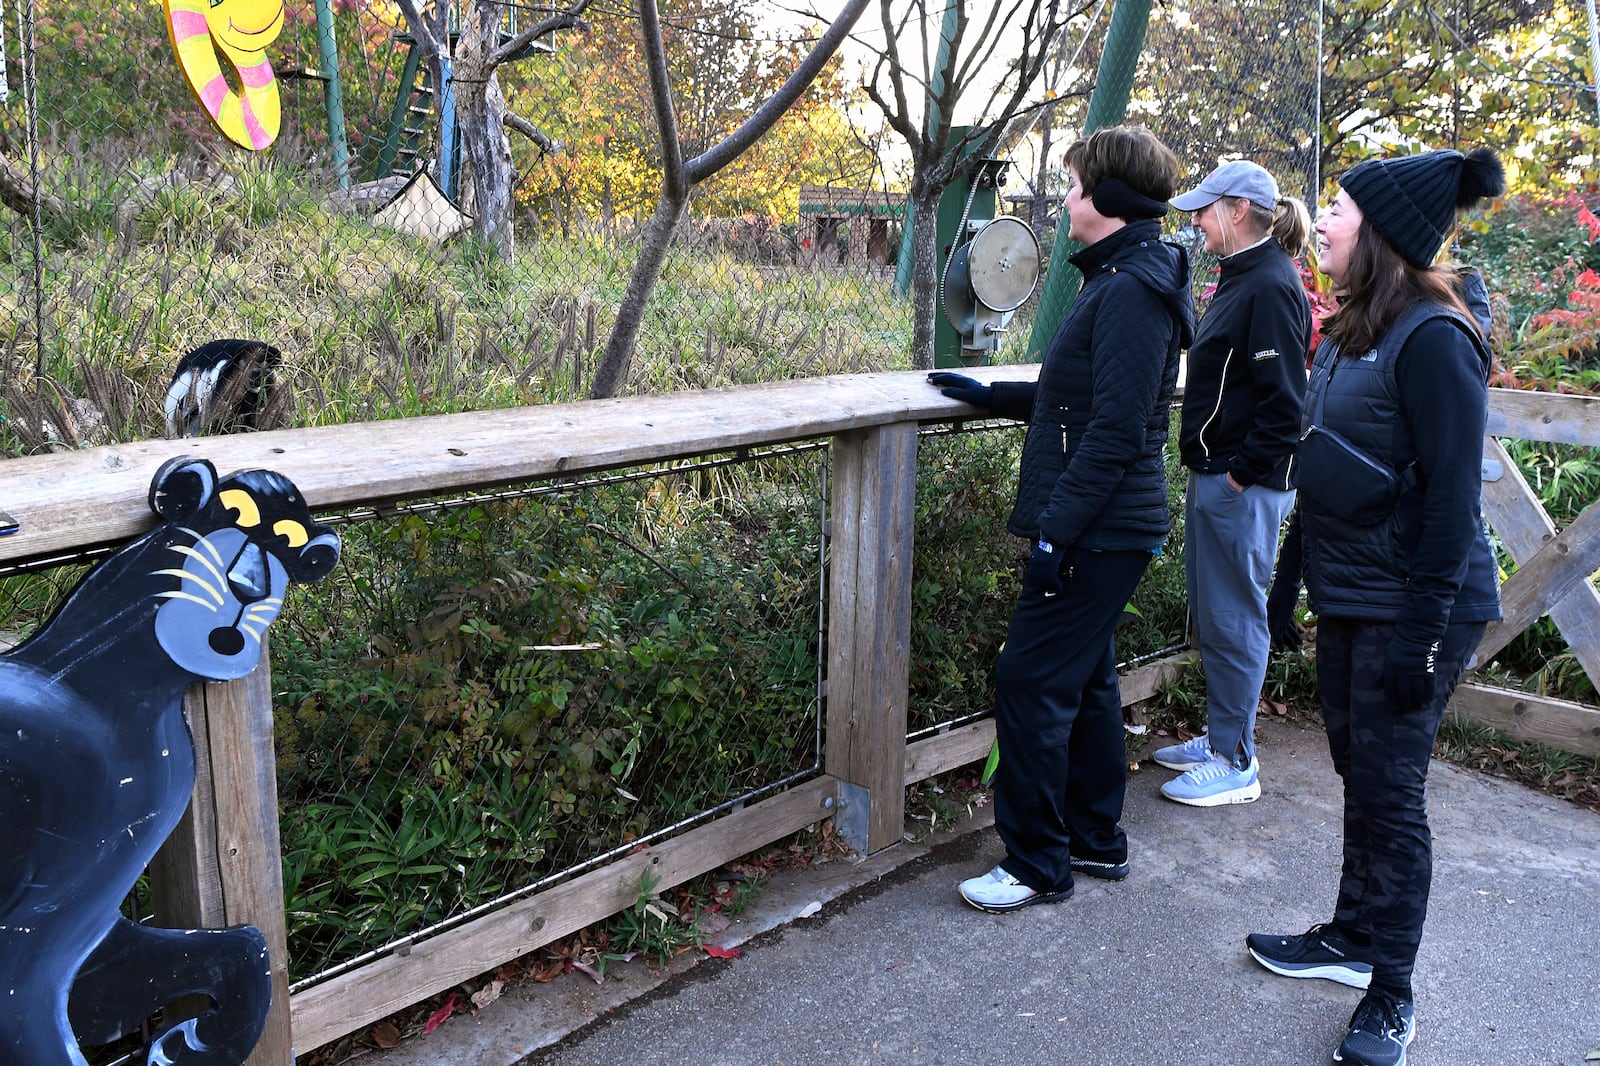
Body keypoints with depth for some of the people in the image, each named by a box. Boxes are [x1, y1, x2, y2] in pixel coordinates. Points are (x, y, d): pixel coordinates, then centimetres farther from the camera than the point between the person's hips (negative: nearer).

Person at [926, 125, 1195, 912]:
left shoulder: (1130, 290, -18)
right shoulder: (1124, 278, 15)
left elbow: (1116, 428, -24)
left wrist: (1057, 527, -23)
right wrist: (993, 396, 24)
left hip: (1096, 532, -11)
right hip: (1102, 528, 11)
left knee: (1032, 684, -4)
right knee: (1083, 681, 18)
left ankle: (1036, 864, 8)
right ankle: (1095, 840, 31)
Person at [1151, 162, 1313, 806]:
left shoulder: (1271, 287, -16)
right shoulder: (1239, 279, 14)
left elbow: (1283, 401, -22)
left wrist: (1242, 474, -17)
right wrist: (1208, 470, 15)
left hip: (1242, 488, -10)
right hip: (1212, 478, 10)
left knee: (1233, 620, -1)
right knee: (1210, 616, 17)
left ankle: (1235, 764, 11)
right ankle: (1221, 737, 31)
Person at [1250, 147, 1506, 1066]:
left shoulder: (1432, 338, -18)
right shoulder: (1353, 333, 10)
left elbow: (1452, 495, -20)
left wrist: (1421, 631, -21)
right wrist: (1290, 577, 17)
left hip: (1410, 607, -8)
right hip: (1349, 596, 9)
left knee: (1390, 789, 0)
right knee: (1359, 774, 18)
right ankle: (1354, 939, 34)